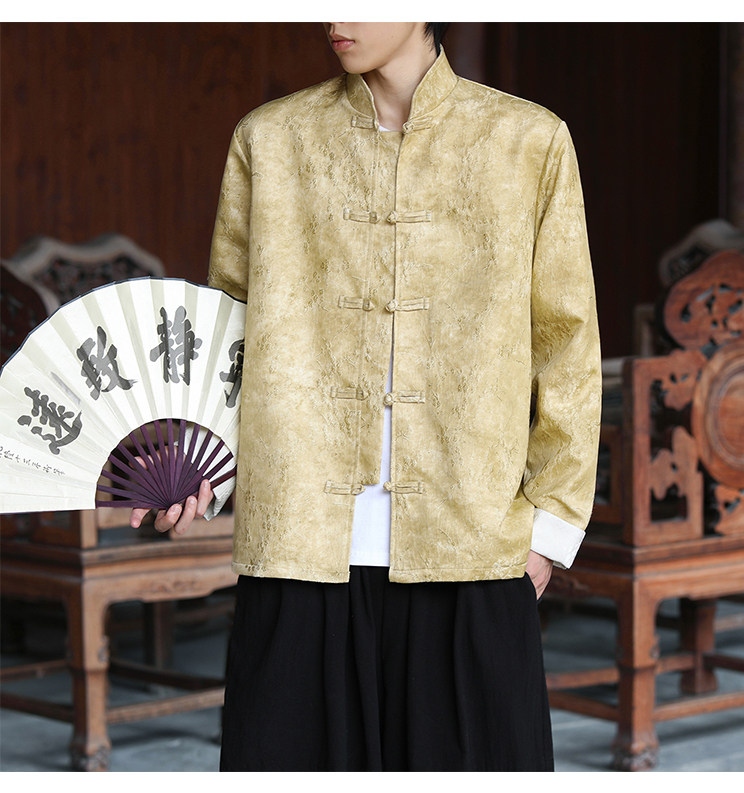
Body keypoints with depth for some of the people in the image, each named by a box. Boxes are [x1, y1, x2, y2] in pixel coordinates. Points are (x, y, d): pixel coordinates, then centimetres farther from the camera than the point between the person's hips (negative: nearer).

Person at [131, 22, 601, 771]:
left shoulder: (530, 143, 5)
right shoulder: (270, 139, 8)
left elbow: (565, 344, 8)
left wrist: (550, 522, 3)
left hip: (469, 547, -1)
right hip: (303, 540, 1)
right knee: (294, 751, 1)